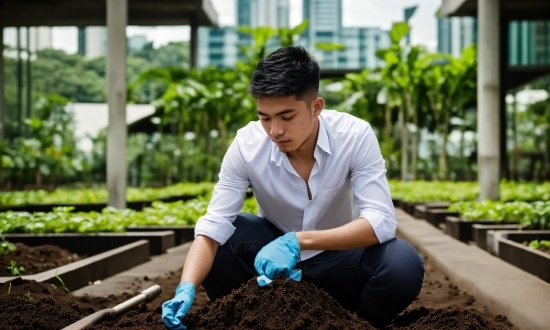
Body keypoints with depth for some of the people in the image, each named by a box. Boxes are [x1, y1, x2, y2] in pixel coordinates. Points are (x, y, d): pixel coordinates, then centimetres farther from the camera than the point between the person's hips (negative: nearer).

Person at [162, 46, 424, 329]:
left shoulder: (355, 136, -23)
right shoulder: (247, 144, -21)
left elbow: (381, 221, -31)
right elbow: (212, 228, -24)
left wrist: (298, 241, -43)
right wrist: (186, 289, -42)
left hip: (336, 259, -1)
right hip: (273, 254, 1)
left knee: (403, 264, -31)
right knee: (222, 241, -28)